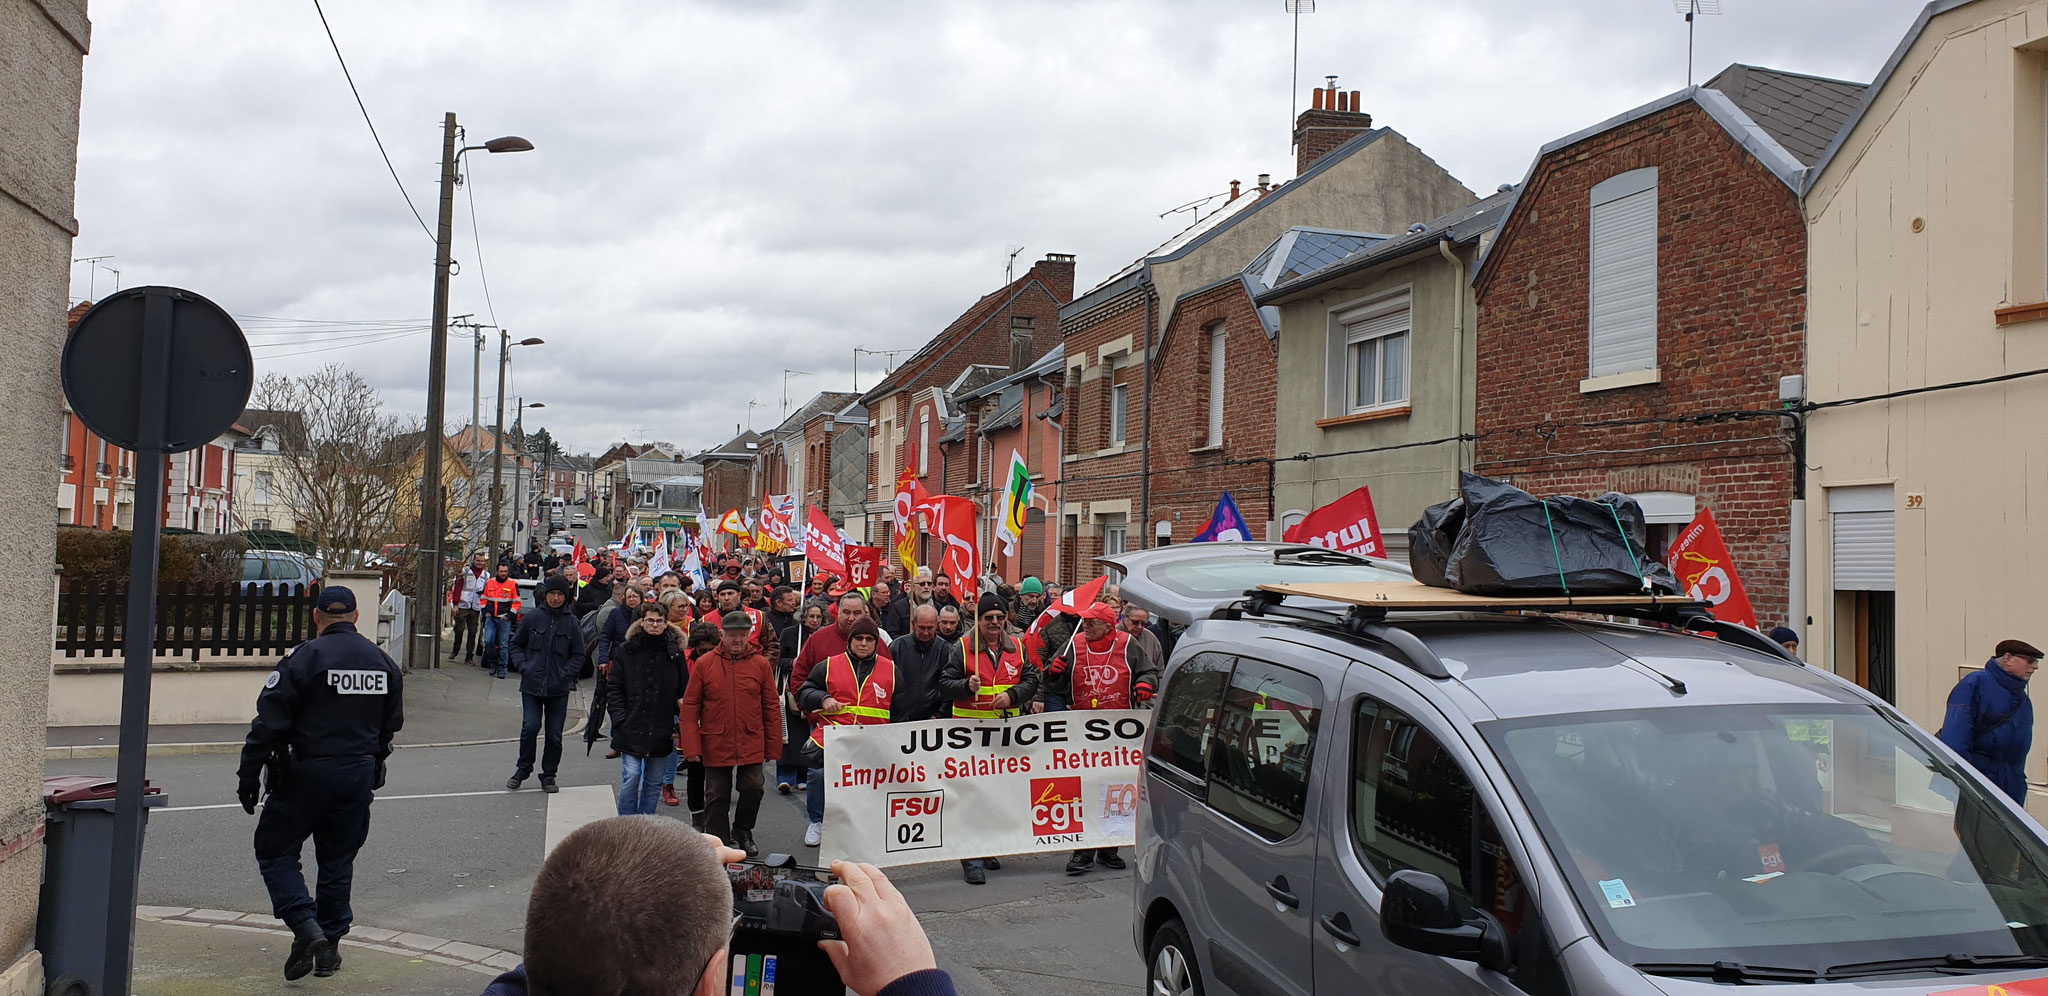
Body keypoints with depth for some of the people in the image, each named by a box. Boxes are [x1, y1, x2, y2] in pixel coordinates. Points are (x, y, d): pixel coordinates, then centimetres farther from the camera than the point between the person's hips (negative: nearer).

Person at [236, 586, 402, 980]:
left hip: (306, 773, -5)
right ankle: (330, 945, 19)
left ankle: (307, 928, -7)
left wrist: (248, 776, -6)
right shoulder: (383, 662, 6)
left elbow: (269, 722, -13)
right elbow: (391, 724, 15)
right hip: (360, 776, 5)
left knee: (274, 851, 9)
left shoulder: (304, 657, -11)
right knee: (338, 860, 16)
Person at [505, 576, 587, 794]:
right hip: (532, 685, 0)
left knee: (554, 735, 4)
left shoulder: (571, 623, 2)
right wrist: (524, 666, -3)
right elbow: (516, 644, 13)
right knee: (530, 727, -10)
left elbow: (579, 655, 8)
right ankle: (523, 769, 13)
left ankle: (548, 776, 20)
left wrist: (566, 674, -6)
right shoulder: (533, 618, 2)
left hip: (559, 688, 1)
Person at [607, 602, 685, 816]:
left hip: (661, 731, 2)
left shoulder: (675, 652, 4)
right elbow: (614, 688, 2)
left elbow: (684, 690, 12)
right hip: (632, 728, -2)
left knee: (654, 782, 9)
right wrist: (620, 718, -7)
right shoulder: (627, 650, 1)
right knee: (631, 778, -9)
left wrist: (680, 704, -7)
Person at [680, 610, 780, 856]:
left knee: (753, 789, -1)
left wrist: (773, 746, 2)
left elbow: (772, 707, 4)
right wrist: (691, 746, -6)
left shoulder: (761, 665, 2)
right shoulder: (704, 664, 0)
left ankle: (742, 831, 25)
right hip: (715, 744, 0)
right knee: (717, 796, 5)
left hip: (752, 745, 0)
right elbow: (690, 707, 1)